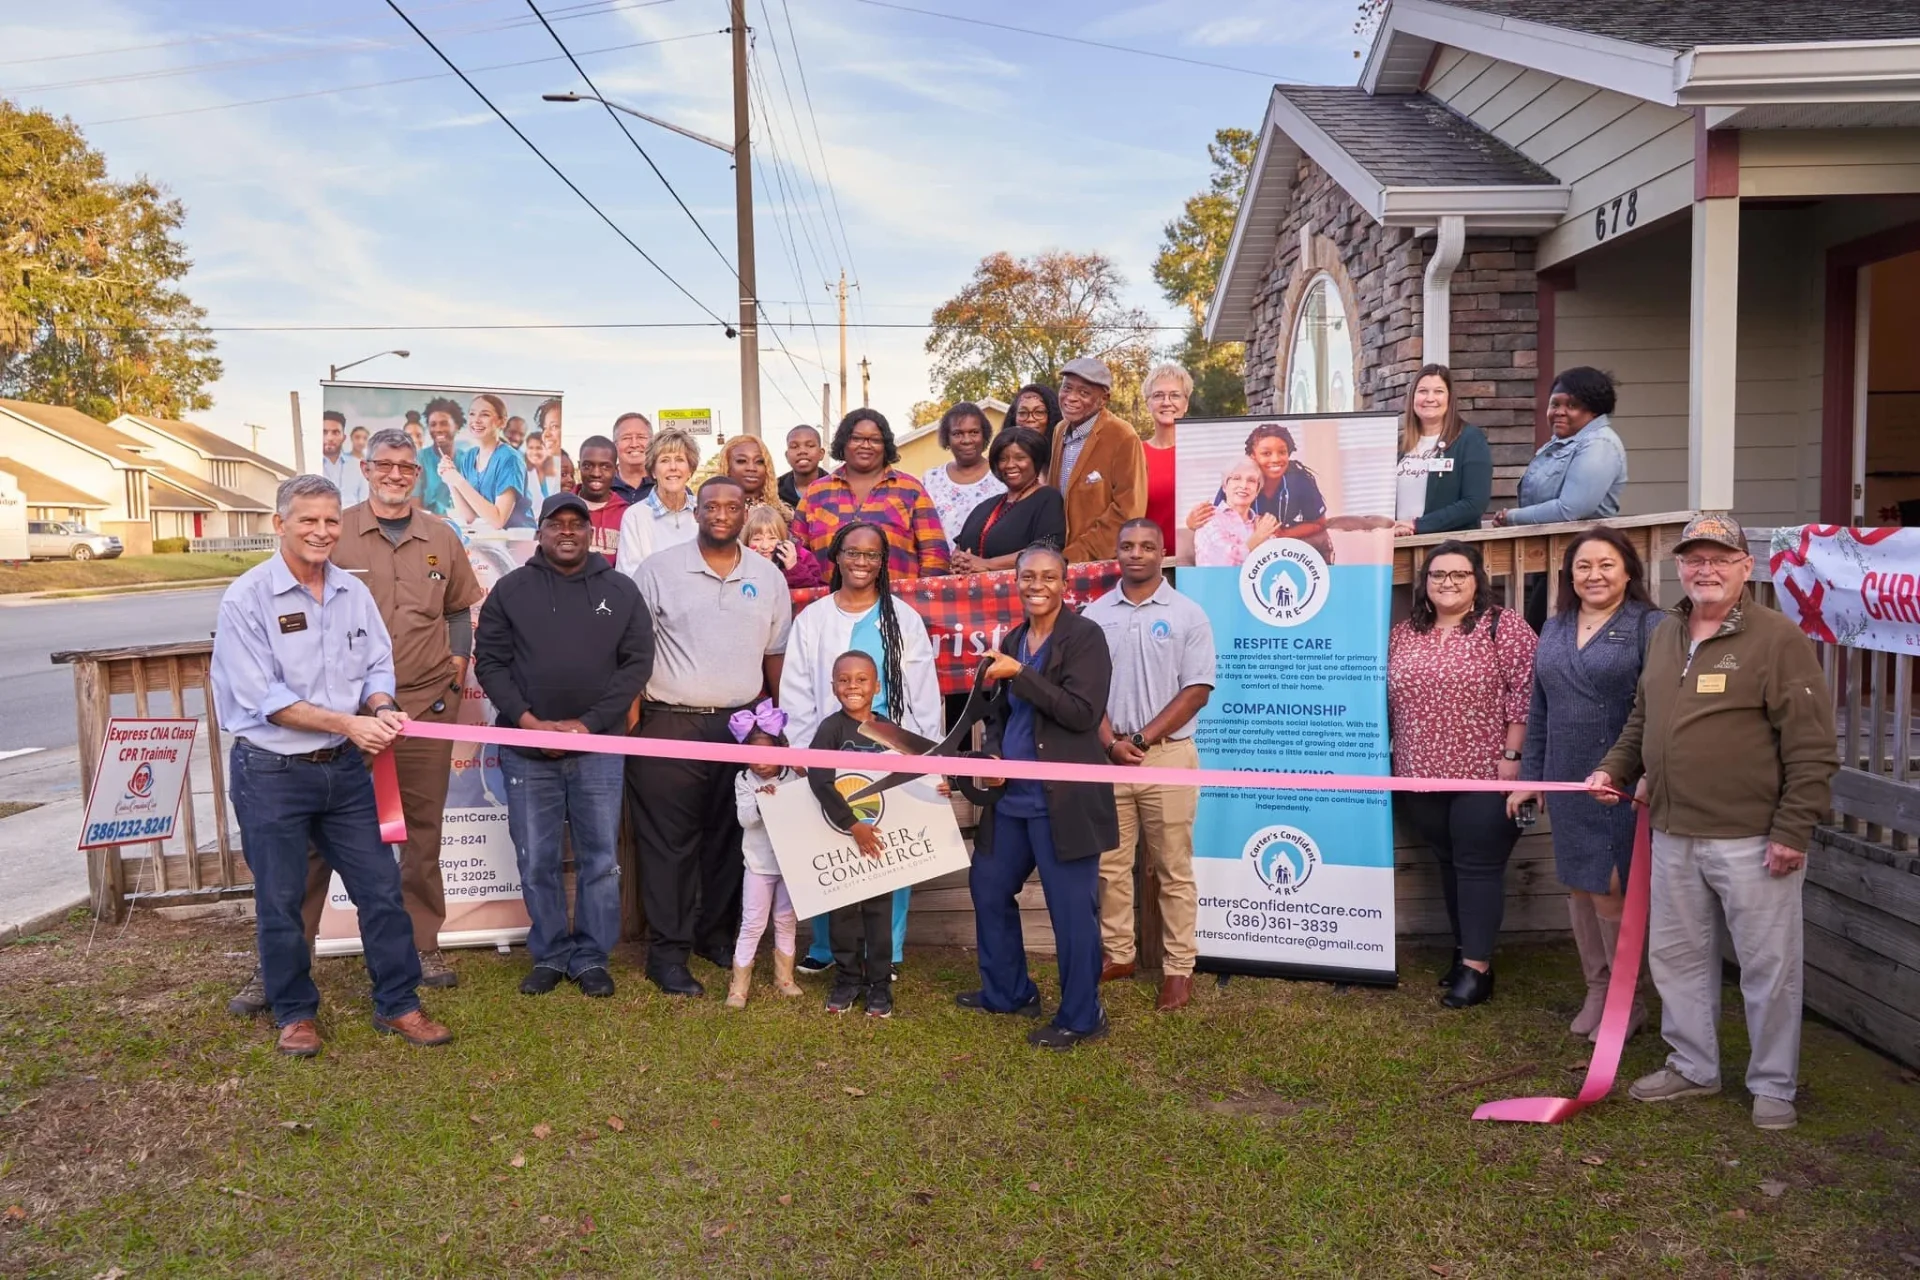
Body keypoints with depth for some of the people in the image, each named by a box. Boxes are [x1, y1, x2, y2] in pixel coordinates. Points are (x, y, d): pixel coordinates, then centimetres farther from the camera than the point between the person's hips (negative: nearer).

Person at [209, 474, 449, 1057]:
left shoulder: (354, 593, 4)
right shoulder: (246, 598, -11)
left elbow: (378, 666, 8)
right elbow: (263, 697, -17)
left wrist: (381, 709, -14)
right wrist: (349, 722, -22)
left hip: (344, 768, 5)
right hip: (271, 772, -4)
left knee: (381, 887, 7)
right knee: (281, 900, 8)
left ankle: (397, 1004, 20)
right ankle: (294, 1013, 27)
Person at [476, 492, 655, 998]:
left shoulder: (621, 591, 5)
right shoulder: (511, 589, 5)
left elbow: (637, 662, 1)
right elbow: (489, 660, 3)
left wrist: (590, 723, -8)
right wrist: (527, 720, -10)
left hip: (598, 746, 0)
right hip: (526, 747, 0)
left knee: (601, 859, 5)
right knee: (536, 861, 6)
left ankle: (591, 957, 17)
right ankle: (549, 955, 20)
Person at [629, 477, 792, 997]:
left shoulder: (768, 577, 8)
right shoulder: (659, 569, -1)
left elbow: (776, 654, 14)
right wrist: (629, 709, -10)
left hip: (743, 725, 3)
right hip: (670, 724, -3)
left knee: (731, 836, 11)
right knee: (668, 839, 1)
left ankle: (718, 933, 27)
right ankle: (667, 951, 9)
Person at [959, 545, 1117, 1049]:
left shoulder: (1084, 635, -10)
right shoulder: (1012, 640, 12)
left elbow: (1083, 713, -21)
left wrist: (1020, 673, -21)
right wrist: (991, 755, 0)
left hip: (1064, 799, -8)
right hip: (1011, 796, 8)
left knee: (1071, 907, 0)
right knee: (988, 888, 18)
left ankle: (1081, 1016, 17)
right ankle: (1008, 992, 36)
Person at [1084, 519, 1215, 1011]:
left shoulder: (1188, 615, -2)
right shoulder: (1094, 614, 5)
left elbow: (1197, 690, -6)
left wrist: (1141, 739, -11)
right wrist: (1110, 742, -9)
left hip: (1167, 754, -3)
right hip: (1109, 755, 3)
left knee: (1173, 870, 3)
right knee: (1111, 865, 10)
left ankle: (1178, 968, 12)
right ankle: (1117, 955, 23)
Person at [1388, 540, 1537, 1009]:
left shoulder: (1503, 626, -5)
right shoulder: (1403, 634, 10)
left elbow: (1525, 693, -10)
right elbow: (1388, 699, 14)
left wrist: (1512, 754, -15)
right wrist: (1390, 760, 12)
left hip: (1484, 775, -5)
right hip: (1422, 775, 5)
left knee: (1479, 865, -1)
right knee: (1449, 863, 14)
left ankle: (1477, 966, 4)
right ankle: (1465, 949, 26)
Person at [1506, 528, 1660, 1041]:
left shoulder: (1649, 627, -7)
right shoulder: (1555, 628, 11)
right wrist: (1530, 775, 13)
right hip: (1567, 782, 6)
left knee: (1609, 891, -2)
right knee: (1578, 886, 13)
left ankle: (1628, 1000, 17)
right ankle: (1597, 989, 28)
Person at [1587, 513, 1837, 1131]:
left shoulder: (1778, 638, -10)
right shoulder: (1664, 635, 11)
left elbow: (1812, 749, -12)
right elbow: (1642, 720, 23)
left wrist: (1793, 830, -16)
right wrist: (1615, 768, 8)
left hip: (1752, 841, -6)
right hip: (1674, 836, 7)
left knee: (1768, 965, 6)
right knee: (1676, 955, 16)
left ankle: (1773, 1086, 23)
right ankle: (1693, 1066, 33)